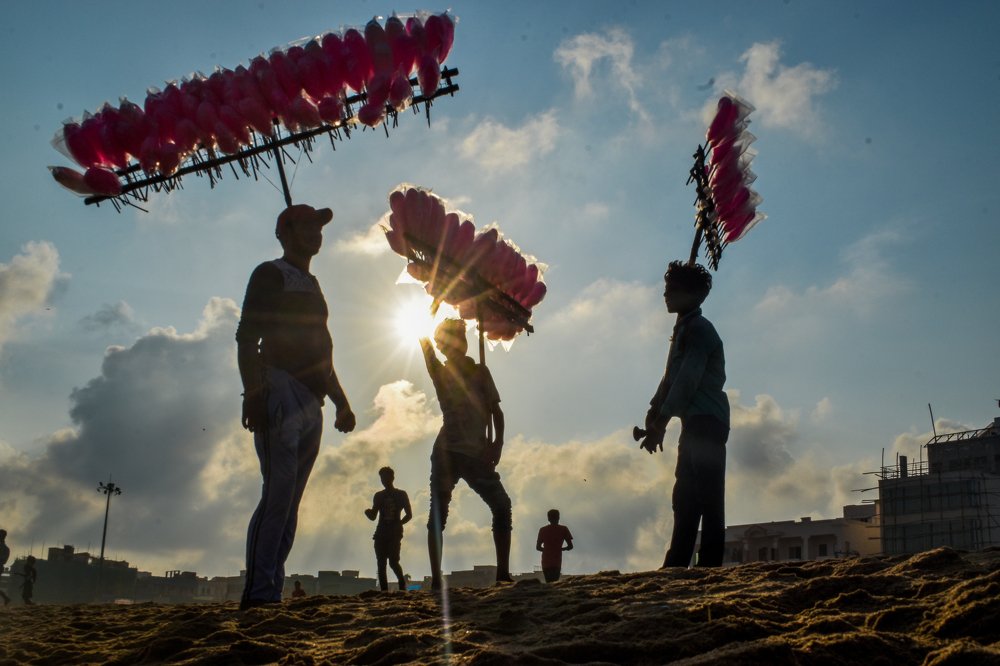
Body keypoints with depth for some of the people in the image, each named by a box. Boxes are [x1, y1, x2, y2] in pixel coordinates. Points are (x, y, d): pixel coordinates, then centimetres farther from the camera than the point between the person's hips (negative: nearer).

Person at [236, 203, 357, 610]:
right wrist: (253, 393, -20)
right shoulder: (270, 275, 3)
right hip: (280, 392, -8)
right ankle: (258, 593, -18)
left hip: (311, 404, 8)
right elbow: (247, 337, -8)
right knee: (278, 495, -17)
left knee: (288, 501, 3)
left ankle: (271, 594, 4)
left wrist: (341, 401, 25)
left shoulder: (312, 286, 27)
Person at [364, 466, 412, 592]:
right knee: (381, 563, -4)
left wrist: (398, 524, -7)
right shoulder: (378, 496, 15)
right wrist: (368, 512, -11)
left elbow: (409, 515, 6)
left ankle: (402, 585, 4)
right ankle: (384, 591, -4)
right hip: (381, 534, 4)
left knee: (393, 562, -16)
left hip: (394, 533, -4)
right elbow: (373, 516, 12)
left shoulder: (401, 494, 7)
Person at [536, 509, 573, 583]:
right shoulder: (563, 529, 3)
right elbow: (570, 546, 2)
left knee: (549, 584, 7)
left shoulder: (543, 530, 7)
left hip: (545, 563, 2)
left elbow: (538, 547, 8)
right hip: (557, 563, -2)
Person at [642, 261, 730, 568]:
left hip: (706, 423, -10)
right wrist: (653, 415, 9)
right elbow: (672, 378, 21)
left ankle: (709, 567, -15)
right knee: (686, 499, 11)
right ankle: (676, 567, 15)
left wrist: (659, 424, -17)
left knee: (705, 498, -13)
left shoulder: (698, 329, -9)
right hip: (697, 424, 10)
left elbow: (687, 381, -18)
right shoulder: (684, 329, 22)